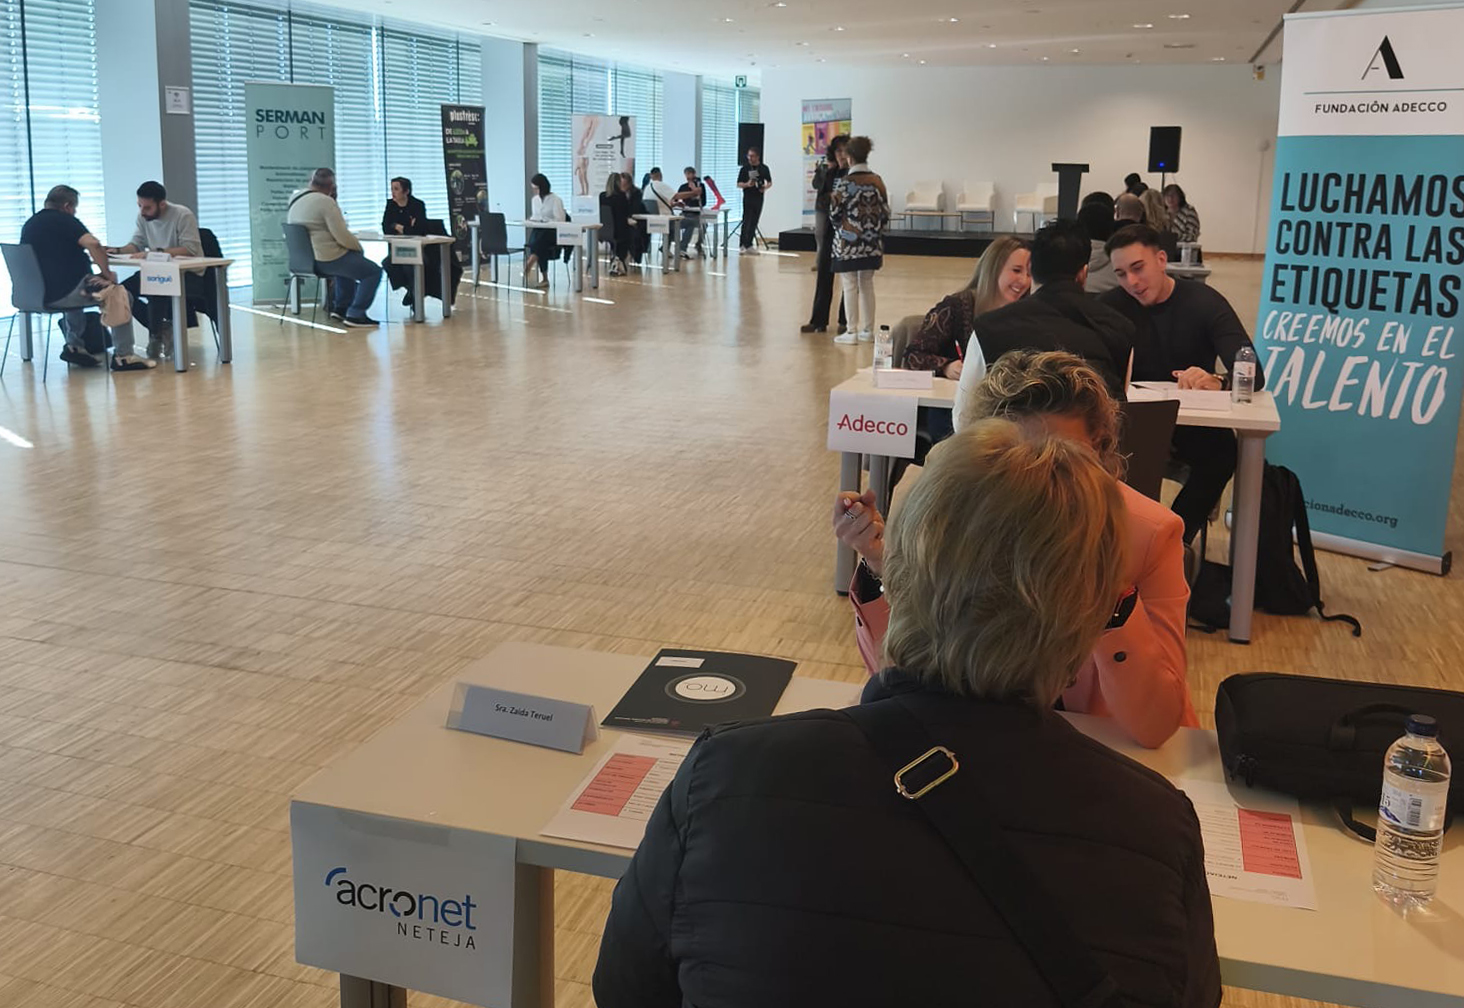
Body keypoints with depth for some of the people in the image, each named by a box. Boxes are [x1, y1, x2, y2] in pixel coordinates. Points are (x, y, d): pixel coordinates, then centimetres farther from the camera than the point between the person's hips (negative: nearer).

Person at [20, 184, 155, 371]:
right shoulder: (64, 220, -8)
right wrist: (106, 272, -10)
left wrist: (83, 259, 27)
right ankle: (123, 357, -4)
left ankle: (73, 345, 27)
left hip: (37, 292, 9)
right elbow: (93, 244, -22)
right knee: (120, 295, 0)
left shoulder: (29, 224, 16)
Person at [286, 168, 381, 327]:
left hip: (305, 260, 10)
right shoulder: (326, 202, -17)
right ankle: (355, 315, -1)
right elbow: (343, 236, -20)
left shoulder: (295, 201, 11)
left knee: (348, 262, 36)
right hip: (327, 259, -9)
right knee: (373, 271, 1)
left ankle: (340, 308, 33)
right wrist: (359, 248, -2)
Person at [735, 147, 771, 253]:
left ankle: (743, 244, 12)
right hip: (748, 198, -3)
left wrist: (766, 187, -10)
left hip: (759, 198, 3)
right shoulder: (745, 168, -2)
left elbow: (769, 182, 12)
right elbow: (739, 184, -2)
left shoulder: (764, 168, 5)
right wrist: (747, 184, -22)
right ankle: (747, 246, -7)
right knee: (747, 222, -8)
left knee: (754, 222, 5)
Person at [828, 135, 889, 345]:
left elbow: (834, 214, -7)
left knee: (850, 286, 2)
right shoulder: (877, 181, 2)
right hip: (872, 244, 5)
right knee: (867, 285, 12)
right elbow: (885, 214, 5)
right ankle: (868, 330, 16)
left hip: (848, 243, -5)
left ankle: (852, 332, 4)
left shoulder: (844, 183, -12)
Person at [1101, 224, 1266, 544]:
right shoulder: (1111, 305, -3)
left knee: (1224, 446, -31)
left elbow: (1253, 374, -19)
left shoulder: (1205, 302, -8)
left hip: (1194, 423, -1)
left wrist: (1217, 382, -42)